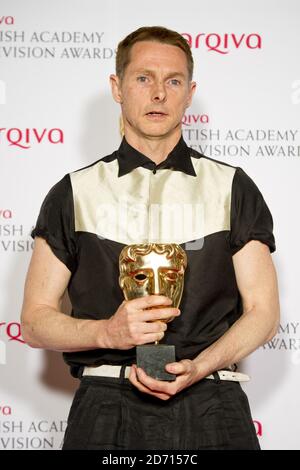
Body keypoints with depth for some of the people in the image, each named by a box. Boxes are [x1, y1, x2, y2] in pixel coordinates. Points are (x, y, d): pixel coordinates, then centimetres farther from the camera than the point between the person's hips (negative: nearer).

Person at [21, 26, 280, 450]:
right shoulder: (74, 193, 8)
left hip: (210, 404, 1)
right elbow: (34, 320, 5)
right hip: (106, 408, 0)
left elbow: (263, 312, 5)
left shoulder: (233, 188, 8)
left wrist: (197, 367, -12)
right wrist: (108, 332, -14)